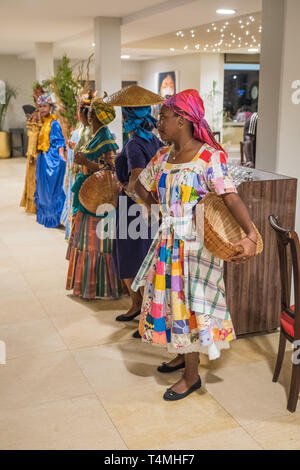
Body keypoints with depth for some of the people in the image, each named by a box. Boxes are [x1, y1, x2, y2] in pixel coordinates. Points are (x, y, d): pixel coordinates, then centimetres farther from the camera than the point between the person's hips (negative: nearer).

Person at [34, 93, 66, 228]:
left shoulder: (54, 124, -10)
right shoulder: (43, 123, 12)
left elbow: (60, 143, -14)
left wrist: (62, 159, -23)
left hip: (52, 159, -9)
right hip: (43, 159, 9)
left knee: (52, 188, -4)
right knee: (43, 187, 14)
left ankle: (54, 218, 3)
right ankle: (44, 215, 25)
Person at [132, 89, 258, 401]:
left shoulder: (209, 156, -15)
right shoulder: (163, 156, 5)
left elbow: (231, 199, -26)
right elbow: (141, 187, 20)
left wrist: (251, 236, -40)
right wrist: (157, 205, 2)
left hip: (196, 245, -7)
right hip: (168, 242, 7)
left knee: (189, 305, 1)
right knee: (168, 300, 17)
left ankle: (191, 376, 19)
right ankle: (183, 355, 40)